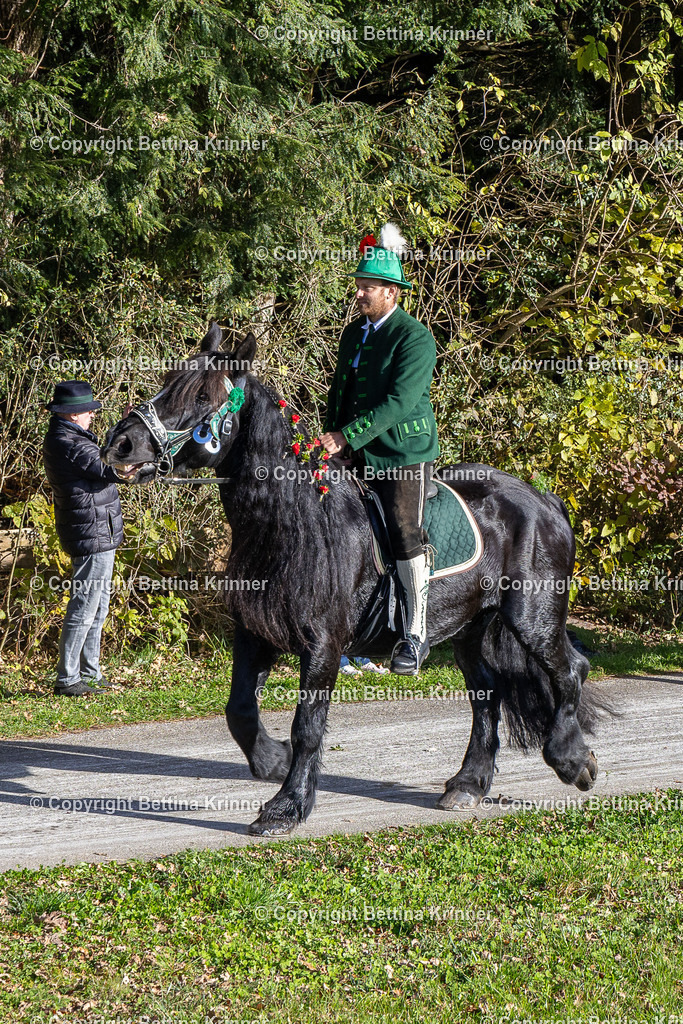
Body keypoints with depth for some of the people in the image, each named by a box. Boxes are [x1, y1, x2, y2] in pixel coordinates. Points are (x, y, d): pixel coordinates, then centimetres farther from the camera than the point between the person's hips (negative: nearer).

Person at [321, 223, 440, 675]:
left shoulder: (415, 339, -14)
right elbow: (340, 392, 20)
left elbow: (399, 401, -23)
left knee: (407, 536, -7)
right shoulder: (354, 333, 12)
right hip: (356, 453, 7)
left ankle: (416, 634, 0)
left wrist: (348, 436, -28)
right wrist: (331, 439, 7)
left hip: (403, 453, -7)